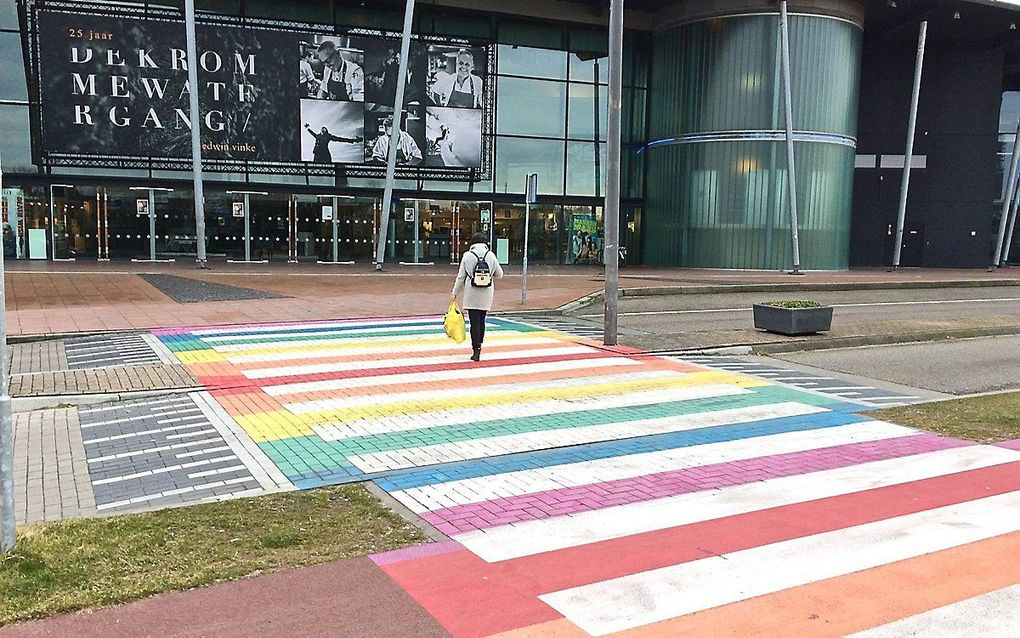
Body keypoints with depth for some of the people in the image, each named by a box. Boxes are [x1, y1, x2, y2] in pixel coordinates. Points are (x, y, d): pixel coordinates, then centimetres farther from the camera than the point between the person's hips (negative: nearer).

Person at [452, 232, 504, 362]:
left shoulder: (467, 255, -4)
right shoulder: (491, 255, 0)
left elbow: (461, 276, -1)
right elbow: (499, 274, 6)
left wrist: (455, 292, 7)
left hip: (471, 294, -2)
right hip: (486, 294, 2)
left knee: (475, 322, -2)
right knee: (481, 321, 15)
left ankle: (476, 351, -6)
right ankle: (478, 346, 23)